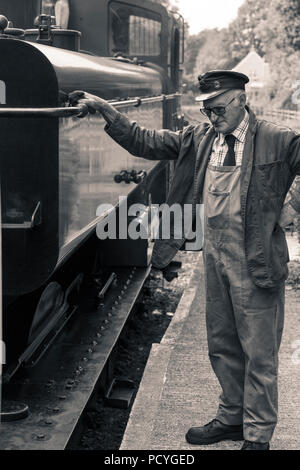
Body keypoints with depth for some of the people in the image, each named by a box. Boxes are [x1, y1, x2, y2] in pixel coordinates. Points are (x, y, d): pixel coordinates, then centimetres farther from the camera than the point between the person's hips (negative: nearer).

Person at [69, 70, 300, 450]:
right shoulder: (200, 138, 6)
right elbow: (146, 143, 7)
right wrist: (104, 110, 2)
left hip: (255, 259, -6)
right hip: (215, 253, 6)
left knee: (259, 352, 4)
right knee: (221, 345, 17)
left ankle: (257, 436, 17)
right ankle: (232, 417, 35)